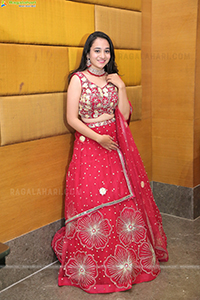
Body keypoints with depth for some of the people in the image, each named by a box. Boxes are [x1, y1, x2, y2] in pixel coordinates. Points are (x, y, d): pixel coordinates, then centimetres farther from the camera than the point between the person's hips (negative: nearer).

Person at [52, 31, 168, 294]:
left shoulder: (114, 80, 12)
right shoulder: (78, 79, -2)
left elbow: (124, 115, 5)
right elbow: (72, 119, -8)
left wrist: (120, 87, -4)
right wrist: (98, 137, -15)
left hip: (114, 146, 4)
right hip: (88, 145, -4)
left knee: (122, 199, 4)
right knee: (91, 203, -4)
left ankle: (124, 260, 23)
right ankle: (91, 266, 13)